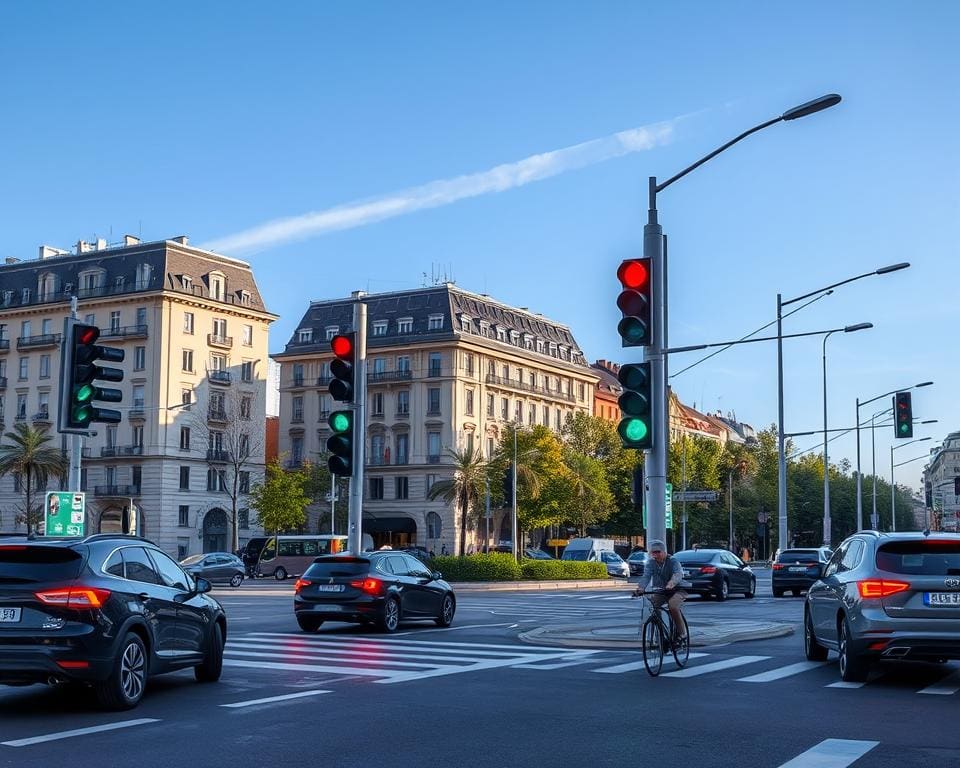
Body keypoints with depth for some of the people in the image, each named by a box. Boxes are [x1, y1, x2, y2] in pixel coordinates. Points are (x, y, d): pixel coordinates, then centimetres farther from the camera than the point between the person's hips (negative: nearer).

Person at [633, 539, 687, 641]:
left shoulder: (673, 561, -16)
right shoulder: (650, 562, -6)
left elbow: (678, 574, -35)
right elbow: (646, 576, -21)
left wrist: (671, 584, -58)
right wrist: (641, 588, -43)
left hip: (676, 590, -4)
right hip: (660, 591, 4)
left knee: (673, 606, -32)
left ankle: (681, 633, -13)